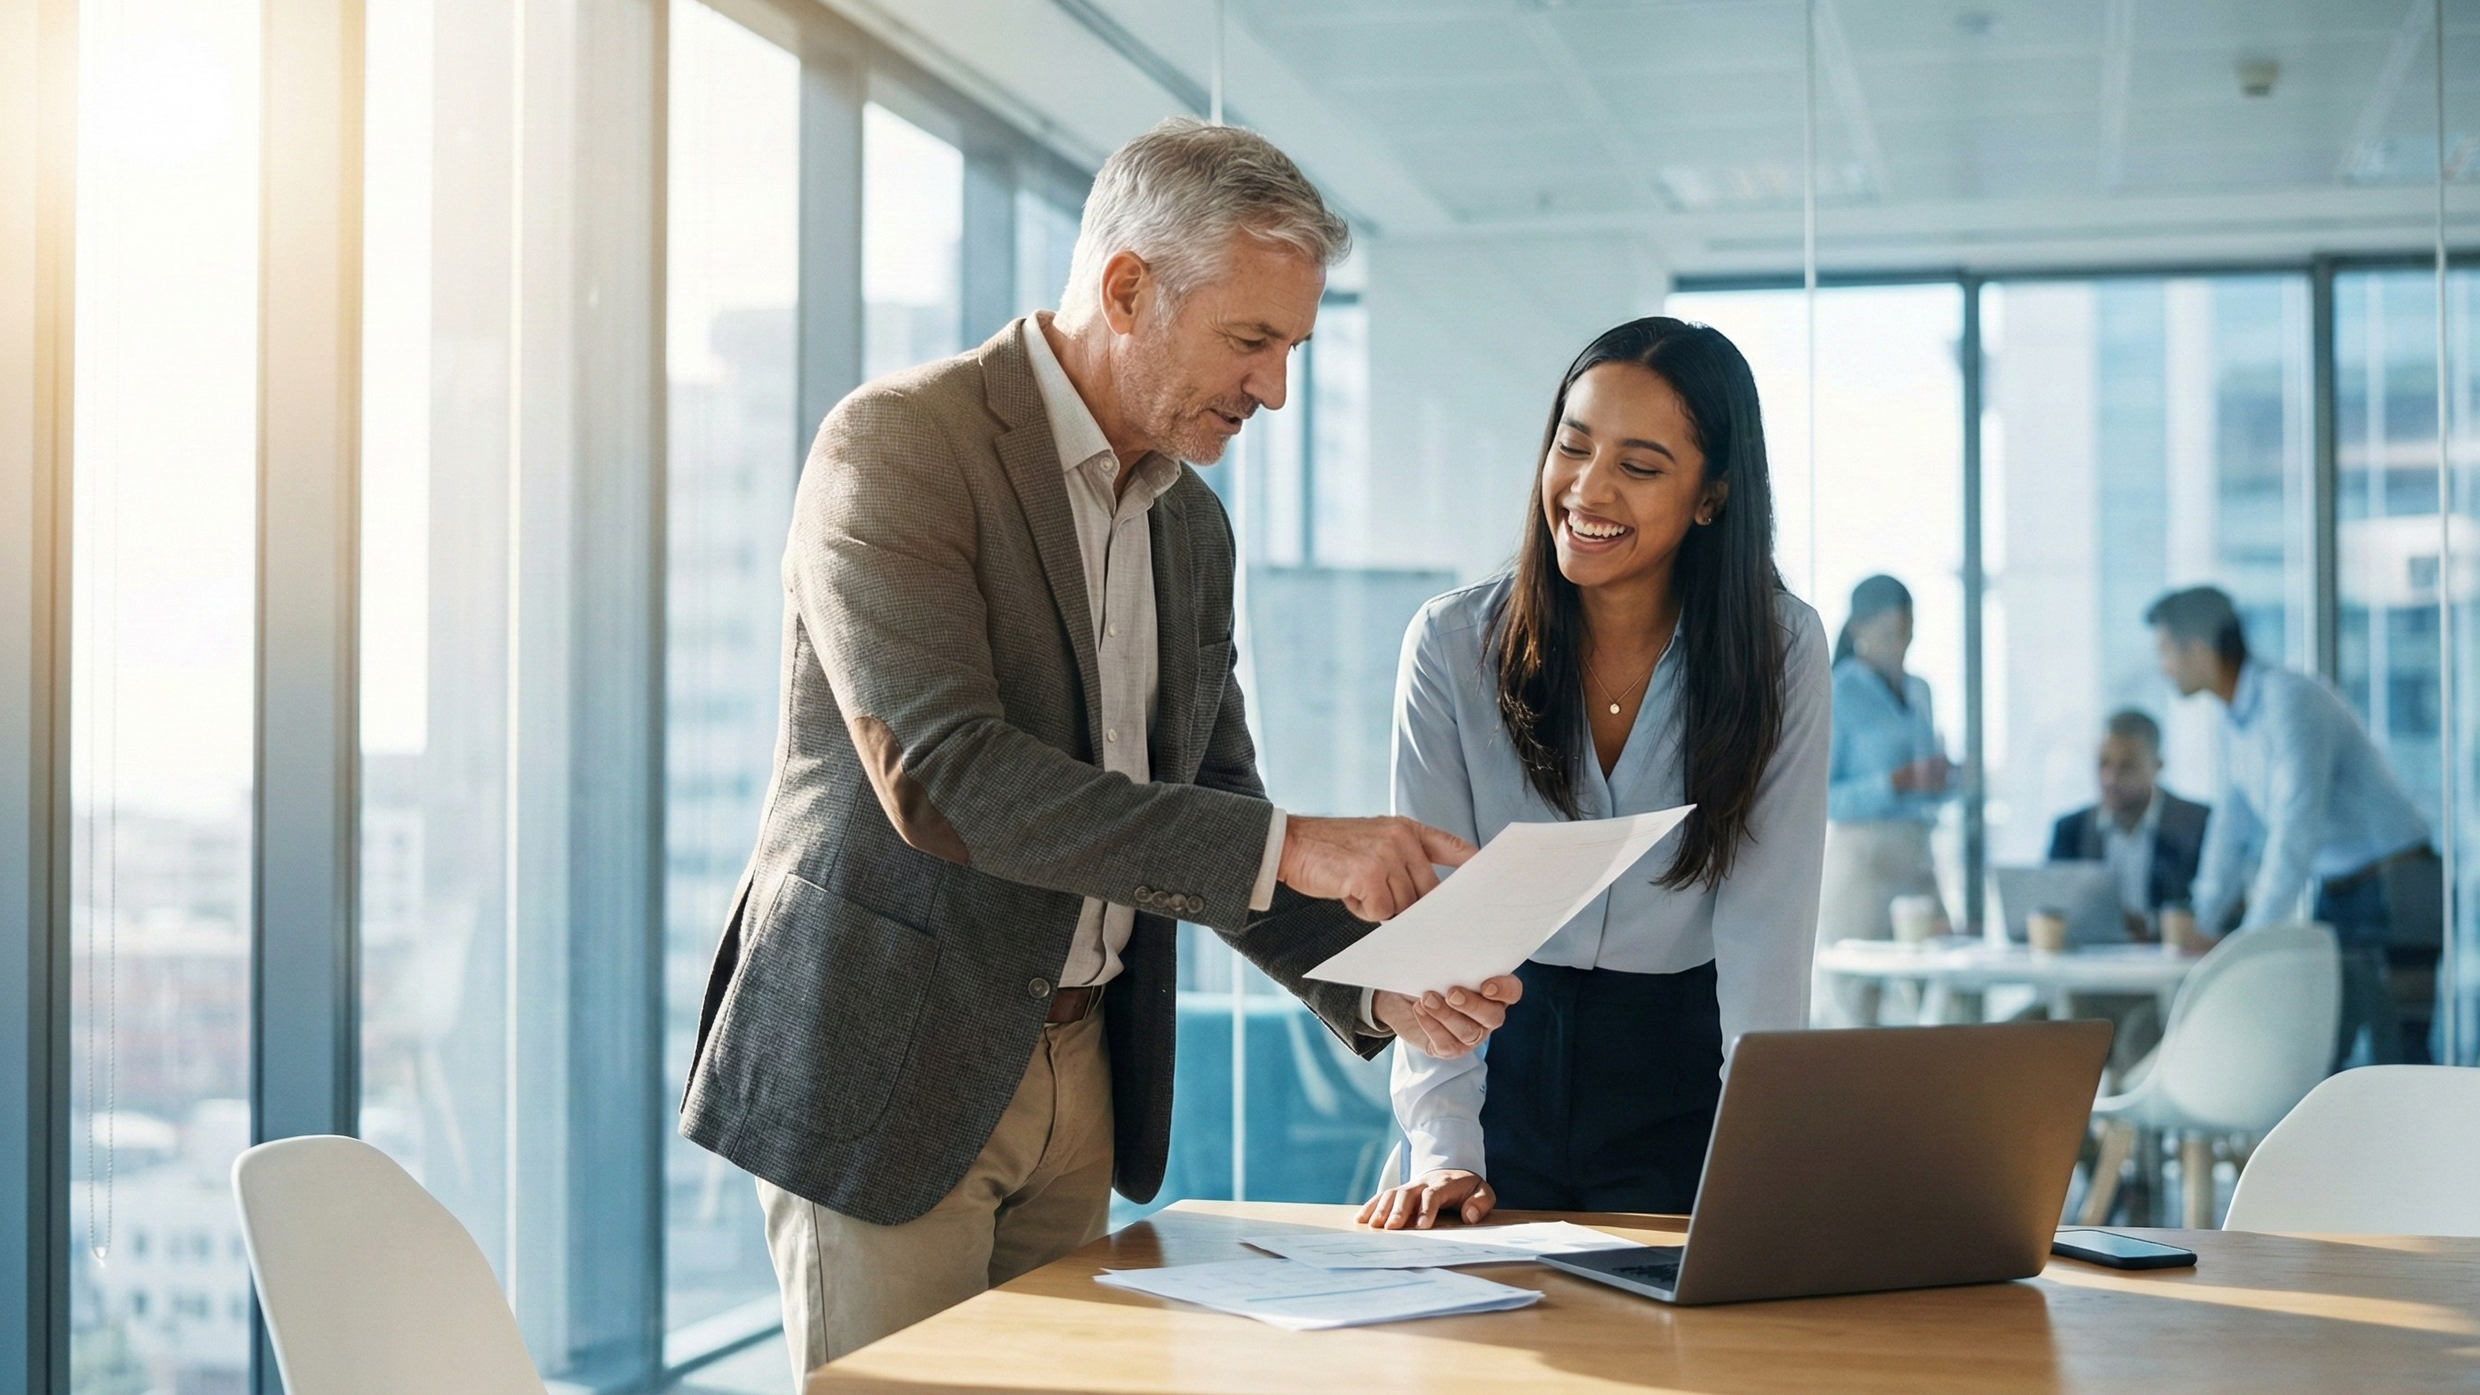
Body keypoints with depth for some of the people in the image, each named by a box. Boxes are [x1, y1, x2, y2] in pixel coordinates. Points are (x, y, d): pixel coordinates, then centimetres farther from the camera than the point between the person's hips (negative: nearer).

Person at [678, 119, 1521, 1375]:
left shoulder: (1192, 524, 10)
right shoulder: (896, 448, -14)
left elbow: (1209, 811, 16)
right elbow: (939, 774, -26)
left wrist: (1373, 979, -2)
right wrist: (1288, 848, -28)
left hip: (1081, 1072, 7)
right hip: (884, 1070, -7)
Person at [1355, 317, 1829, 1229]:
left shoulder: (1780, 651, -7)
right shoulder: (1453, 645, -7)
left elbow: (1765, 924, -12)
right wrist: (1443, 1150, -22)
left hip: (1685, 1088, 0)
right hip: (1504, 1070, 1)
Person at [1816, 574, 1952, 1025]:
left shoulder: (1918, 691, 17)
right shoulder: (1837, 695, -5)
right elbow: (1818, 799, -11)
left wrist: (1942, 779, 2)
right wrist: (1893, 783, -20)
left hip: (1916, 857, 7)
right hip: (1859, 857, -7)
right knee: (1854, 1006, -7)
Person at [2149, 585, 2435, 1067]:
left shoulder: (2290, 702, -20)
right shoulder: (2234, 717, 8)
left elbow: (2295, 832, -26)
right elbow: (2233, 825, 11)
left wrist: (2253, 938, -27)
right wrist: (2203, 926, 5)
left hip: (2392, 887, -9)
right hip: (2337, 891, 9)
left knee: (2394, 1055, -10)